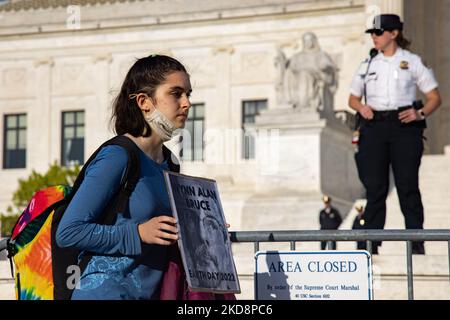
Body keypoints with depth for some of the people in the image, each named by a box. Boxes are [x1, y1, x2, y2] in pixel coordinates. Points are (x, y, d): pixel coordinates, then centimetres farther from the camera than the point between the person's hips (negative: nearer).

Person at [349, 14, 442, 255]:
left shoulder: (412, 61, 5)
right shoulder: (368, 64, 14)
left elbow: (435, 97, 4)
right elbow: (352, 98, 20)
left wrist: (420, 113, -15)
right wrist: (361, 108, -2)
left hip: (404, 127, -2)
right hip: (374, 126, 3)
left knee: (408, 186, -4)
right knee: (375, 187, -1)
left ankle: (416, 243, -1)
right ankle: (371, 243, 1)